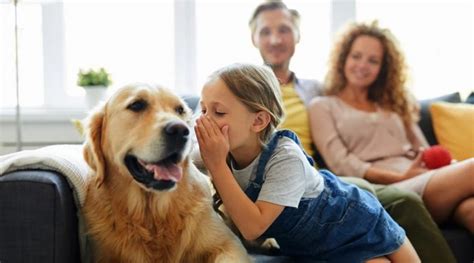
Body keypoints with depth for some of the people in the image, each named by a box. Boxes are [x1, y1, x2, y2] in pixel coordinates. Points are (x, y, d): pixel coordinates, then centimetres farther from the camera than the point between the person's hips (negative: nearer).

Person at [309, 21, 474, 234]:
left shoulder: (392, 104, 31)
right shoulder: (323, 106, 14)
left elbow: (425, 152, 21)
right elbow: (341, 164, -1)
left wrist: (449, 166, -4)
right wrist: (401, 177, -13)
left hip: (427, 181, 5)